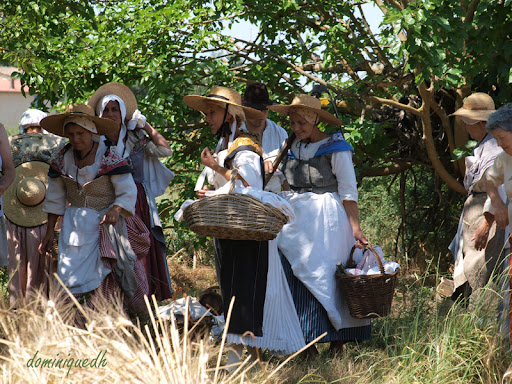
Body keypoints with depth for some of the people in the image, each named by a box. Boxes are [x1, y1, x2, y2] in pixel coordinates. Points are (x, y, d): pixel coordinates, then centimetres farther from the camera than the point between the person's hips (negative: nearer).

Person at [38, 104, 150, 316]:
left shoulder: (109, 157, -12)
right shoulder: (62, 159, 0)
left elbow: (127, 192, -12)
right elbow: (55, 198, 10)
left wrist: (115, 211, -32)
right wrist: (50, 231, 9)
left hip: (107, 222, -3)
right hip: (75, 224, 3)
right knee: (71, 274, -7)